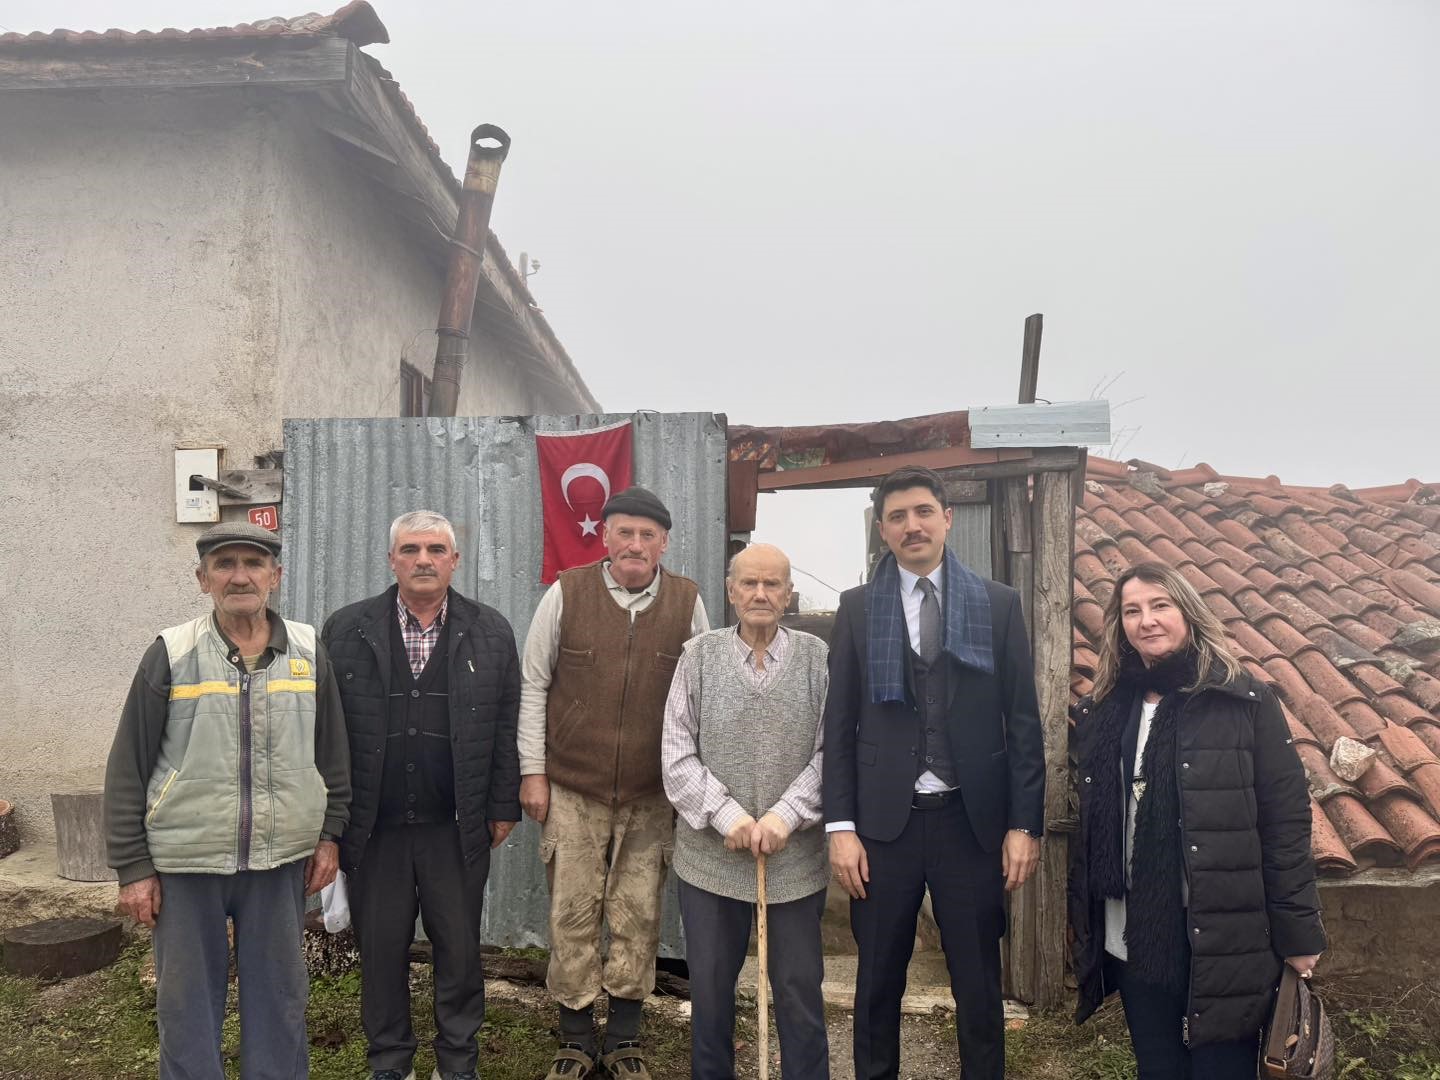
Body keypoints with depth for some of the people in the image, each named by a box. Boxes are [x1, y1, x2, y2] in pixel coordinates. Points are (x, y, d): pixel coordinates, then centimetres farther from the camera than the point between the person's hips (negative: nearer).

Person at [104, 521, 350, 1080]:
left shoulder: (308, 652, 2)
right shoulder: (171, 654, -4)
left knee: (280, 996, 12)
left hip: (281, 863, 2)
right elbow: (128, 770, -2)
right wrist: (133, 867, -4)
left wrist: (329, 835, 6)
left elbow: (333, 754, 9)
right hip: (186, 864, -1)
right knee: (187, 1002, 9)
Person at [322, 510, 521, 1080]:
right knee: (380, 951, 12)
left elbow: (506, 728, 3)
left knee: (460, 948, 9)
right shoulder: (346, 630, 1)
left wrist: (503, 807, 1)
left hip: (456, 829, 0)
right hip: (372, 827, 0)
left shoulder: (491, 632, 2)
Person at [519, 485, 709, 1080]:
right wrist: (532, 772, -1)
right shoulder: (565, 594, -4)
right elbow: (533, 685, 2)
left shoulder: (687, 603, -1)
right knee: (573, 916, 6)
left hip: (652, 795, 1)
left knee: (639, 917, 8)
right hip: (571, 789, -1)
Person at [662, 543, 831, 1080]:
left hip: (796, 858, -1)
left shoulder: (817, 657, -2)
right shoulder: (699, 656, -1)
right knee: (709, 986, 15)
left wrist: (786, 815, -15)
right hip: (710, 854, 1)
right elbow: (677, 754, -3)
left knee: (800, 988, 10)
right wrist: (725, 814, -13)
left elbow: (830, 751, -5)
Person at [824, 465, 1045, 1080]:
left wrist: (1024, 824, -2)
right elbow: (839, 725, 3)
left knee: (978, 984, 10)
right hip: (884, 821, 0)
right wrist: (841, 826, -3)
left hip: (972, 820, 0)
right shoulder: (857, 609, 4)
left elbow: (1023, 722, 3)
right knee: (878, 982, 12)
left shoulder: (999, 604, 4)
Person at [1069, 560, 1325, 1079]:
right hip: (1131, 939, 4)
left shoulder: (1245, 703, -6)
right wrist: (1084, 923, 10)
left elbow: (1286, 821, -7)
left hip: (1222, 939, -3)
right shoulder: (1103, 709, 5)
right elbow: (1090, 829, 9)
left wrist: (1298, 933, -8)